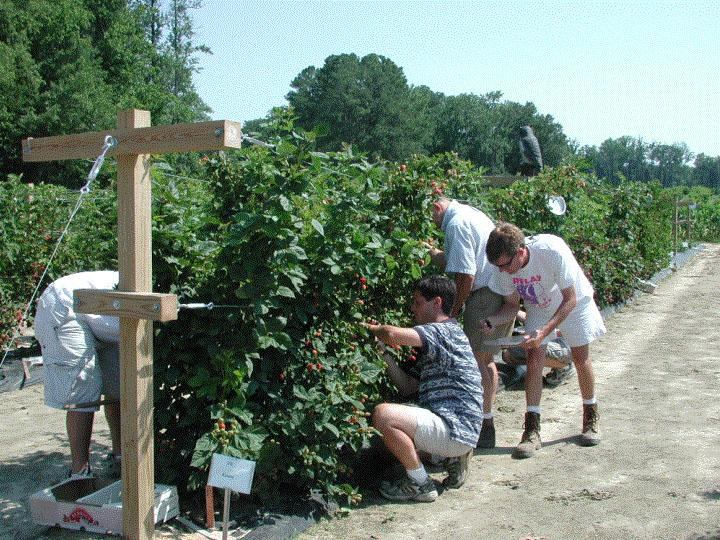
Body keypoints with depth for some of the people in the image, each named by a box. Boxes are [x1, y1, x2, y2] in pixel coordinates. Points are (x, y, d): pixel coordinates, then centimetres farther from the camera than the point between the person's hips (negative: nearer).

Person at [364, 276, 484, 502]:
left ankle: (420, 484, -10)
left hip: (456, 430, -11)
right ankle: (453, 457, 14)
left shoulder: (443, 331, -12)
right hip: (459, 430, 11)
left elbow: (393, 335, -31)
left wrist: (373, 328, -8)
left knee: (383, 414, -25)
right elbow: (411, 387, 18)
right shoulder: (450, 332, 19)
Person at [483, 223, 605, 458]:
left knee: (580, 358, 5)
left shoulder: (553, 251, -40)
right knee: (534, 358, -12)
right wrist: (489, 322, -29)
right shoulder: (504, 265, -25)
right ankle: (532, 430, -9)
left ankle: (591, 418, 28)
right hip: (538, 308, 3)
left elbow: (570, 300, -31)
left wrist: (545, 331, -41)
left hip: (573, 303, -2)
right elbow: (512, 305, -10)